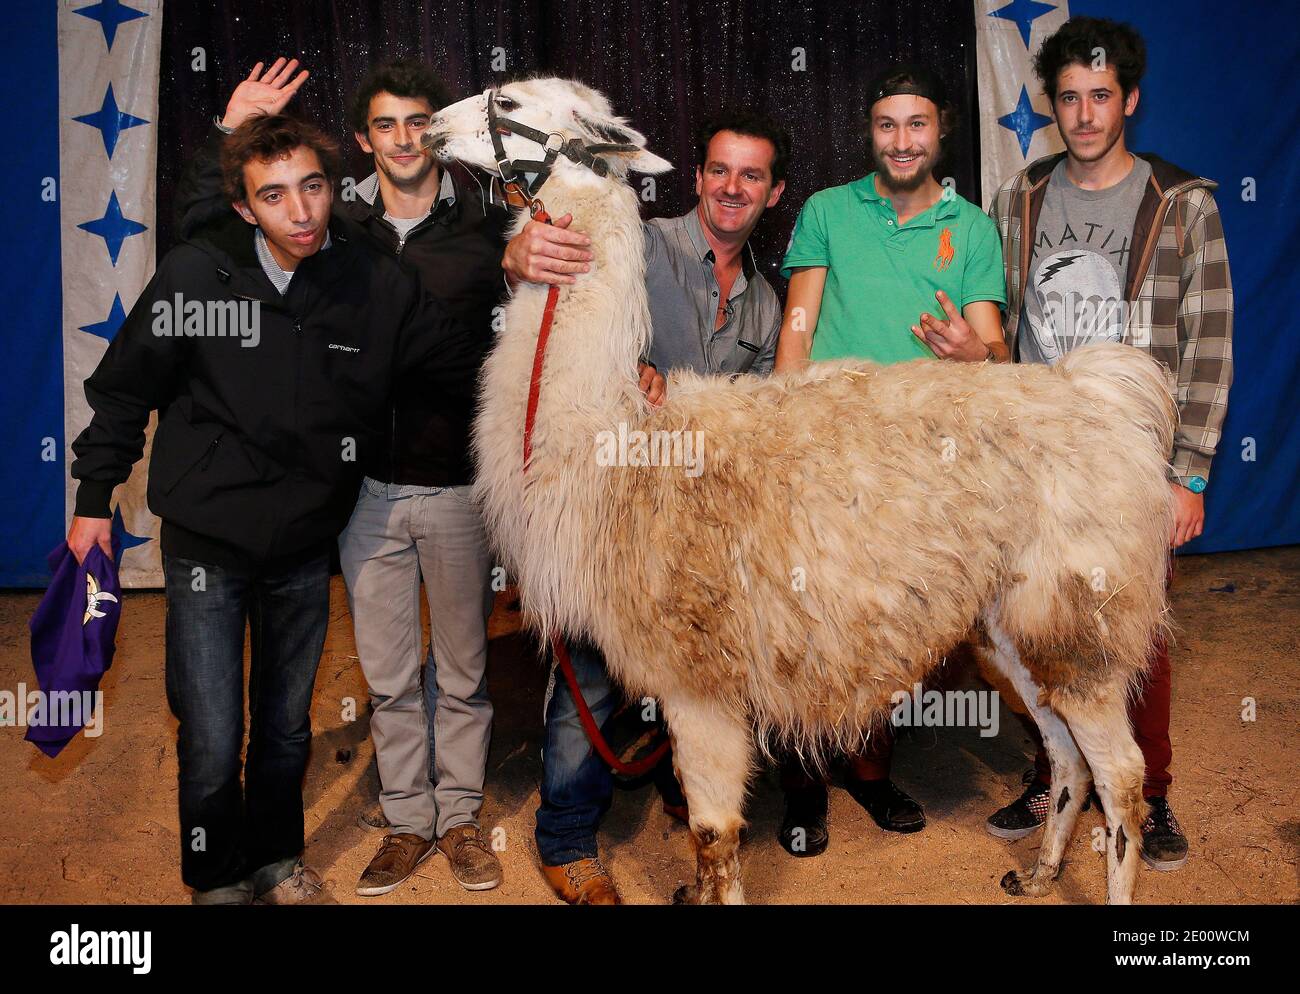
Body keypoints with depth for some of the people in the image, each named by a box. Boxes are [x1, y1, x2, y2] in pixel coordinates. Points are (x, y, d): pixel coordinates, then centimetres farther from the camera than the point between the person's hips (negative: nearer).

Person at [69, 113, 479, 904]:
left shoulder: (377, 283, -8)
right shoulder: (196, 273, -13)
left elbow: (472, 367, 1)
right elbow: (124, 391, -2)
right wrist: (95, 499, 2)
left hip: (306, 547, 2)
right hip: (208, 543, -2)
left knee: (288, 726, 18)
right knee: (212, 742, 1)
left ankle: (277, 860, 42)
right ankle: (218, 878, 29)